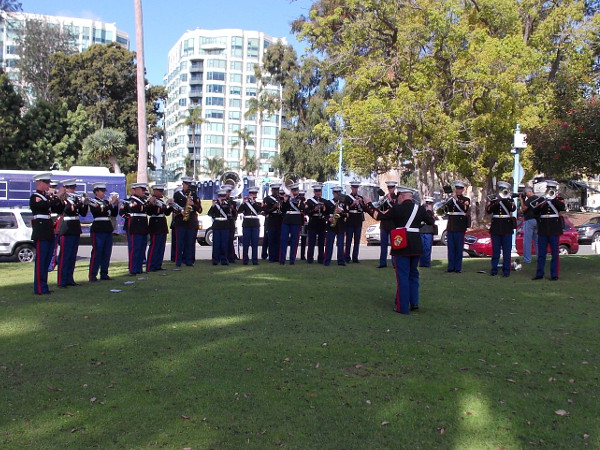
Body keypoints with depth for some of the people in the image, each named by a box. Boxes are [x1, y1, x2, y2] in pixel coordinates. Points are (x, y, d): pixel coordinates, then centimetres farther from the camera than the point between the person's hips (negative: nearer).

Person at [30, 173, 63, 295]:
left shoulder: (47, 196, 18)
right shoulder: (34, 197, -7)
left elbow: (58, 210, 15)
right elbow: (45, 206, -25)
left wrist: (61, 200, -1)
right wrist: (57, 196, -20)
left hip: (49, 233, 9)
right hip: (41, 233, -9)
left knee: (46, 262, 11)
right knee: (40, 261, -6)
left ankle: (44, 286, 18)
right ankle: (39, 289, -3)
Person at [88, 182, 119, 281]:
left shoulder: (107, 202, 16)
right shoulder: (92, 202, -4)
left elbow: (114, 214, 13)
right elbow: (99, 211, -21)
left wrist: (116, 205, -2)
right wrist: (110, 203, -20)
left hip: (108, 229, 7)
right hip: (98, 230, -7)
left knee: (107, 253, 8)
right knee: (96, 252, -6)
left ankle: (104, 274, 15)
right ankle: (92, 276, -1)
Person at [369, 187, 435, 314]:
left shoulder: (397, 208, -10)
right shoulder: (420, 209, 5)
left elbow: (381, 216, -7)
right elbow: (431, 222, 17)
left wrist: (370, 205, 6)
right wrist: (432, 217, 40)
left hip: (402, 246, -5)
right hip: (416, 246, 5)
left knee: (402, 276, 0)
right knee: (413, 274, 19)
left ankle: (403, 307, 3)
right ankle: (414, 303, 22)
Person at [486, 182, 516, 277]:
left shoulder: (510, 200, 7)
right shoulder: (494, 200, 10)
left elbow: (513, 208, -14)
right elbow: (488, 210, -6)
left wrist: (505, 199, -19)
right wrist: (496, 203, -17)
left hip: (507, 228, -1)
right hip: (496, 228, 1)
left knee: (506, 250, -1)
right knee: (495, 250, 5)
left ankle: (506, 271, 4)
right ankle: (494, 270, 12)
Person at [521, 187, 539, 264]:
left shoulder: (530, 199, -13)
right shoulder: (538, 198, 13)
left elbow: (523, 209, -15)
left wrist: (522, 200, -6)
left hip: (529, 220, -8)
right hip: (537, 220, 8)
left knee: (527, 241, -5)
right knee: (537, 240, 13)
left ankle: (527, 259, -6)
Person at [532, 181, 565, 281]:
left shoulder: (559, 199, 6)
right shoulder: (541, 200, 11)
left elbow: (562, 208, -14)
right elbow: (535, 212, 1)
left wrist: (554, 198, -16)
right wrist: (541, 206, -15)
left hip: (554, 229, -2)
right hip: (543, 230, 2)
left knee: (554, 253, -1)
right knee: (541, 253, 5)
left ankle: (554, 274, 4)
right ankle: (539, 274, 11)